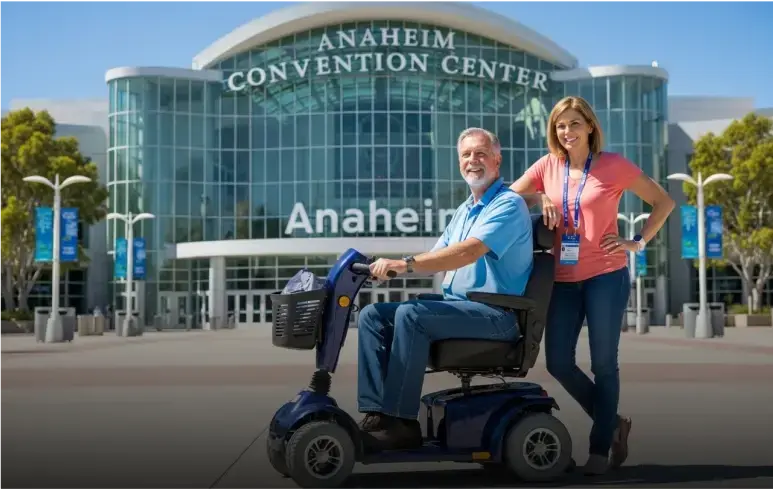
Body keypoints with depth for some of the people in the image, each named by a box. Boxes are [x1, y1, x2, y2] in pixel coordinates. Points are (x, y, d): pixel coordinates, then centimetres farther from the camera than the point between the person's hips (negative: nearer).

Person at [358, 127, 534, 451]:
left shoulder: (508, 204, -9)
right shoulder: (465, 211, 21)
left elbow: (468, 252, -25)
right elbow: (436, 258, 19)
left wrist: (407, 263, -34)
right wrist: (392, 266, 0)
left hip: (495, 314, -9)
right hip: (456, 306, 9)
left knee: (410, 314, -31)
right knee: (373, 315, -5)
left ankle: (401, 423, -24)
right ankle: (377, 412, -13)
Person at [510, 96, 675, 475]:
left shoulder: (614, 165, -4)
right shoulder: (548, 165, 6)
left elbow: (663, 202, 2)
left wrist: (638, 242, -7)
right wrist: (539, 199, -5)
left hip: (605, 276, -4)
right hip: (563, 279, 4)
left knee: (603, 364, 2)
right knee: (558, 363, 2)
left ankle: (600, 447, 17)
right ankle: (614, 423, 24)